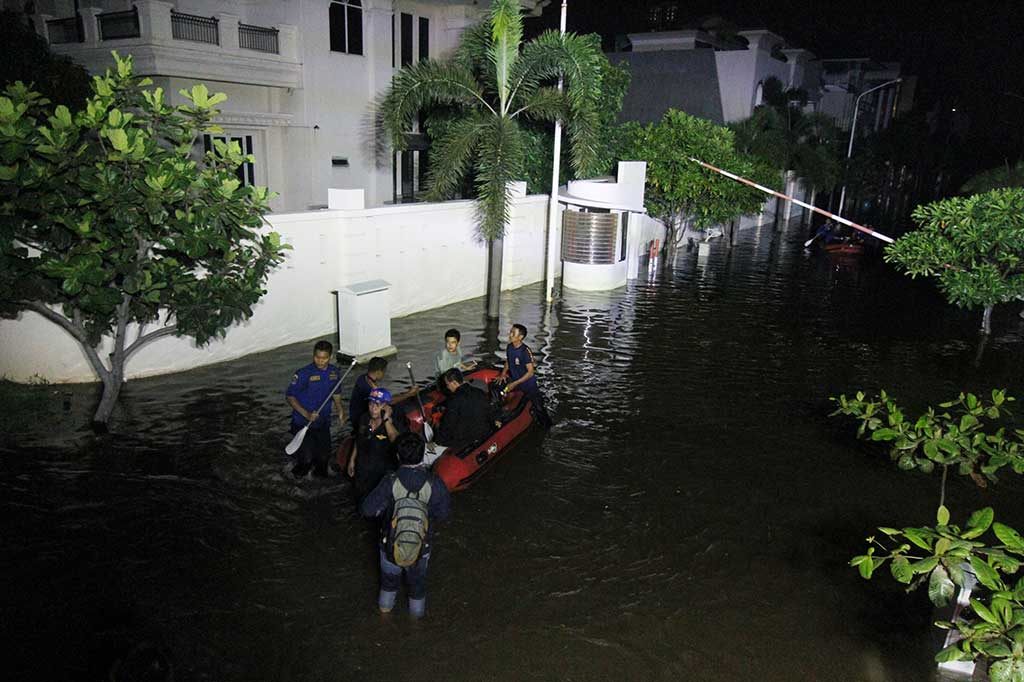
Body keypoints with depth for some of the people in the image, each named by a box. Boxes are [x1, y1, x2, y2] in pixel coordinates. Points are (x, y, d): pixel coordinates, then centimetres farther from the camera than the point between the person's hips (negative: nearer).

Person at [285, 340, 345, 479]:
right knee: (306, 459, -8)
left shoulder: (335, 372, -2)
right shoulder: (304, 374, -18)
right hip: (303, 424, -4)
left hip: (323, 422, 4)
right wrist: (306, 414, -22)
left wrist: (340, 410, -3)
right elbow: (289, 396, -13)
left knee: (324, 456, 11)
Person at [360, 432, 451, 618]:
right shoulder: (434, 483, -26)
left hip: (391, 542, 0)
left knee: (390, 575, 30)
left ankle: (385, 605, 53)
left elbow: (367, 510, -21)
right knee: (418, 579, 28)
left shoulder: (390, 483, -27)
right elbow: (442, 513, -15)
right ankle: (417, 610, 50)